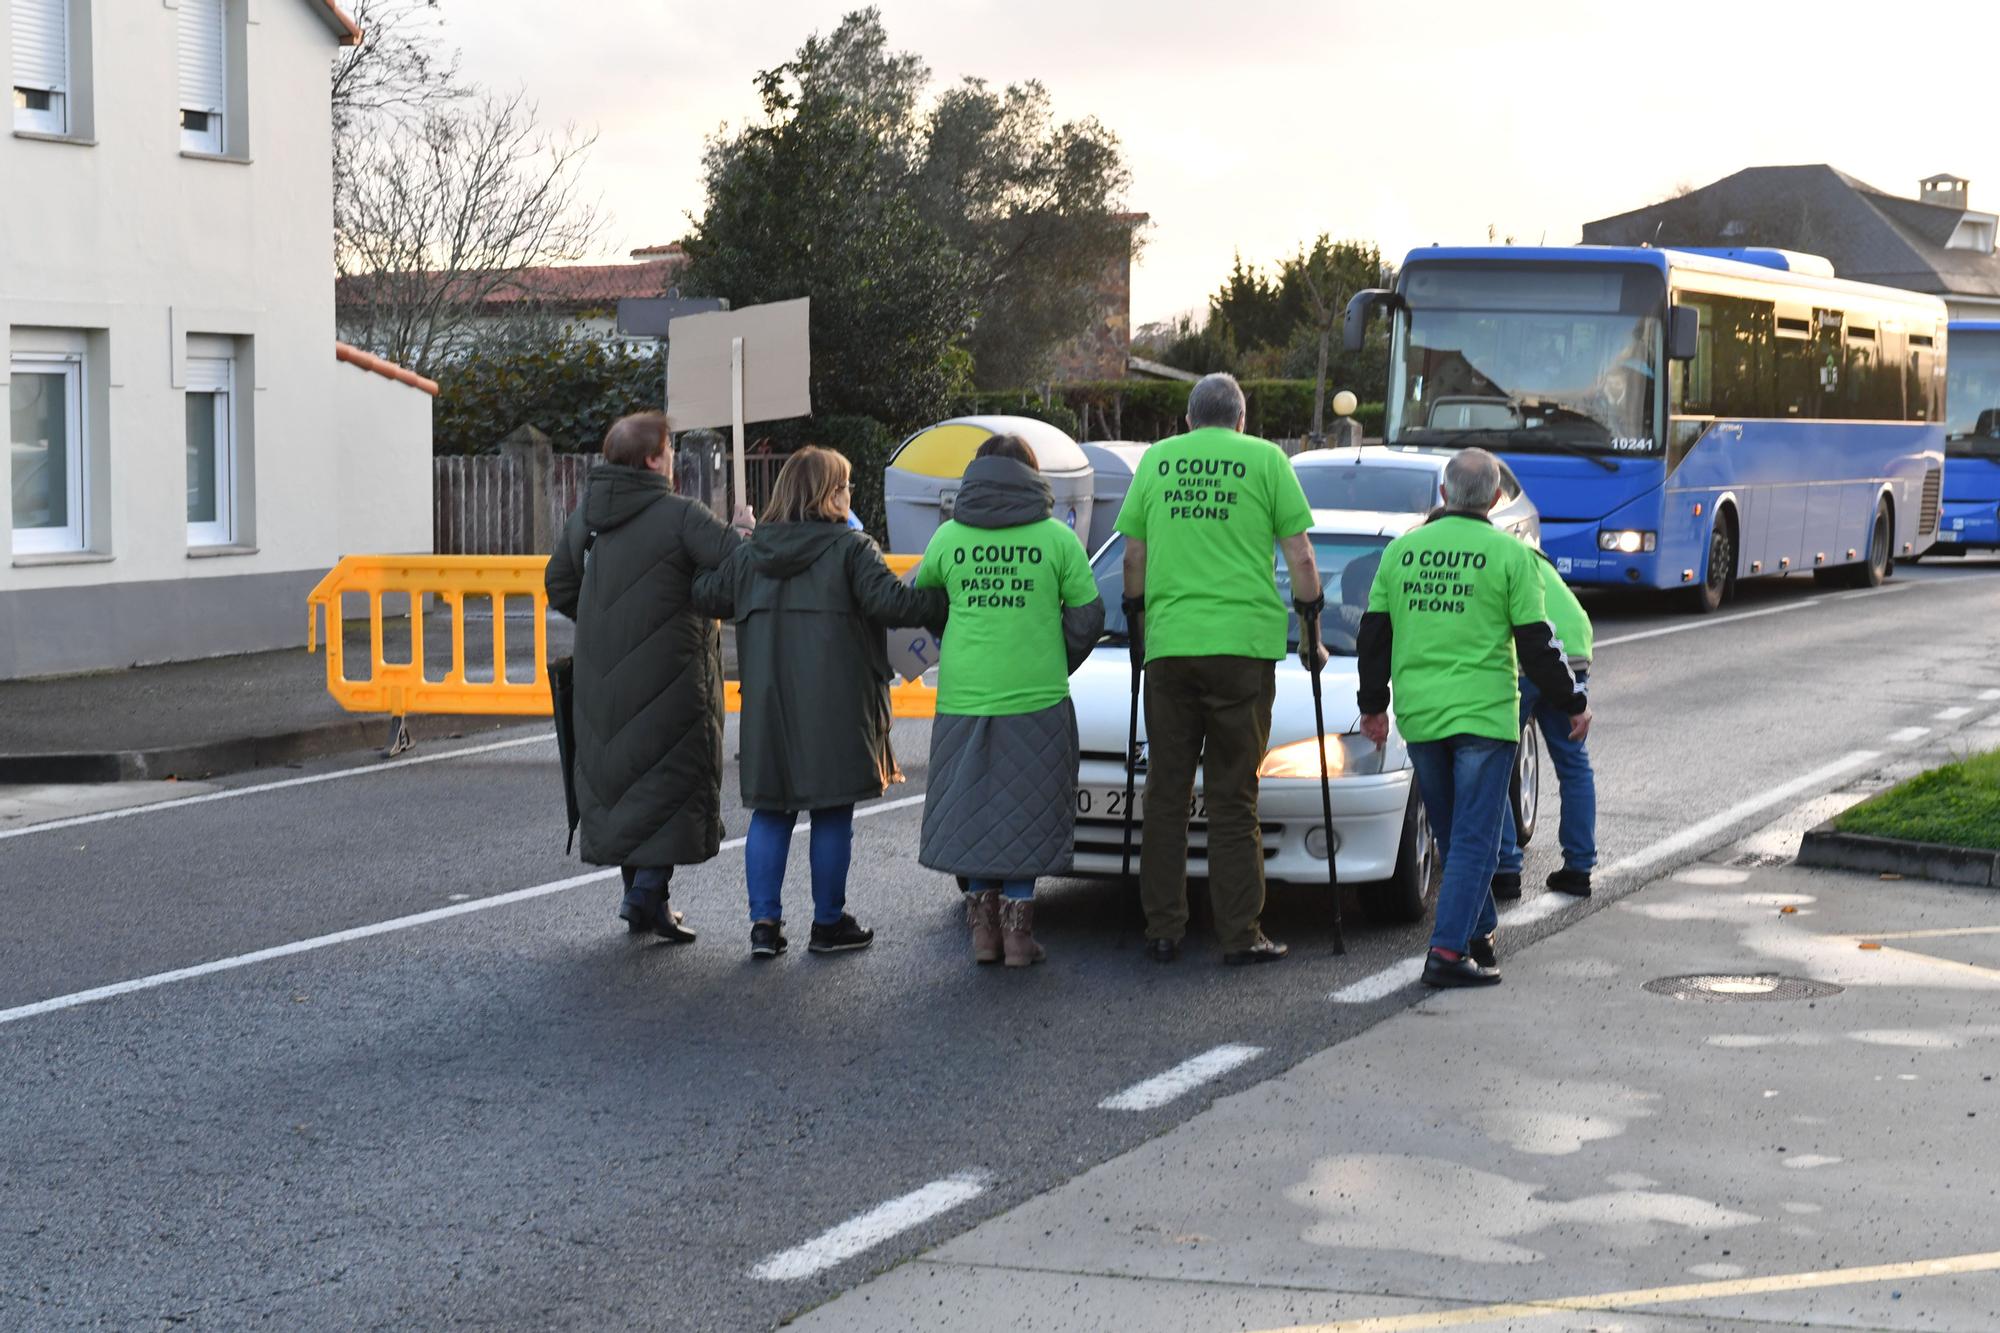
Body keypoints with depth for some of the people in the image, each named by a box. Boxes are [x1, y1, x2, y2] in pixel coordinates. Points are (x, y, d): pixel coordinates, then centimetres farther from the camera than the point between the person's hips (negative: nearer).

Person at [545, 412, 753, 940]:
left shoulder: (584, 515, 8)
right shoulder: (678, 514, -13)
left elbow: (560, 586, 17)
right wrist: (743, 528, 2)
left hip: (602, 678, 6)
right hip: (668, 675, -6)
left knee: (617, 777, 14)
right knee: (673, 778, 1)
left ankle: (636, 894, 19)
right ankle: (649, 891, -8)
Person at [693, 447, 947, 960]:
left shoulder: (750, 553, 8)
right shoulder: (850, 548, -7)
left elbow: (706, 595, 12)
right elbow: (889, 601, -18)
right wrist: (950, 603, -11)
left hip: (768, 705, 4)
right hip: (834, 703, -4)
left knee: (771, 813, 10)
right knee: (832, 814, 5)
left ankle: (764, 923, 5)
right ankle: (829, 925, 11)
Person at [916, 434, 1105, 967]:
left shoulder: (948, 537, 4)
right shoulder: (1057, 537, -2)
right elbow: (1087, 618, 1)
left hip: (962, 698, 2)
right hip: (1036, 698, -2)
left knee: (971, 809, 11)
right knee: (1024, 816, 5)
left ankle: (983, 927, 12)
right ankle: (1017, 928, 4)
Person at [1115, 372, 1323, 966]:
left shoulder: (1155, 460, 12)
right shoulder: (1265, 459, 4)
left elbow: (1134, 556, 15)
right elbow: (1299, 555, 4)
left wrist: (1137, 625, 27)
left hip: (1167, 644, 2)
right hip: (1244, 644, -2)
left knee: (1166, 794, 8)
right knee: (1233, 796, 1)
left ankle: (1163, 932, 9)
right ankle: (1239, 934, 2)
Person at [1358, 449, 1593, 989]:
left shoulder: (1402, 550, 8)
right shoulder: (1509, 554, -4)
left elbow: (1373, 634, 12)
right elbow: (1536, 643, -4)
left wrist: (1373, 705, 24)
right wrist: (1573, 704, 8)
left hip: (1419, 716, 4)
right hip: (1483, 714, -4)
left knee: (1452, 836, 17)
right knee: (1474, 839, -3)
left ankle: (1478, 934, 28)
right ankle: (1448, 952, -10)